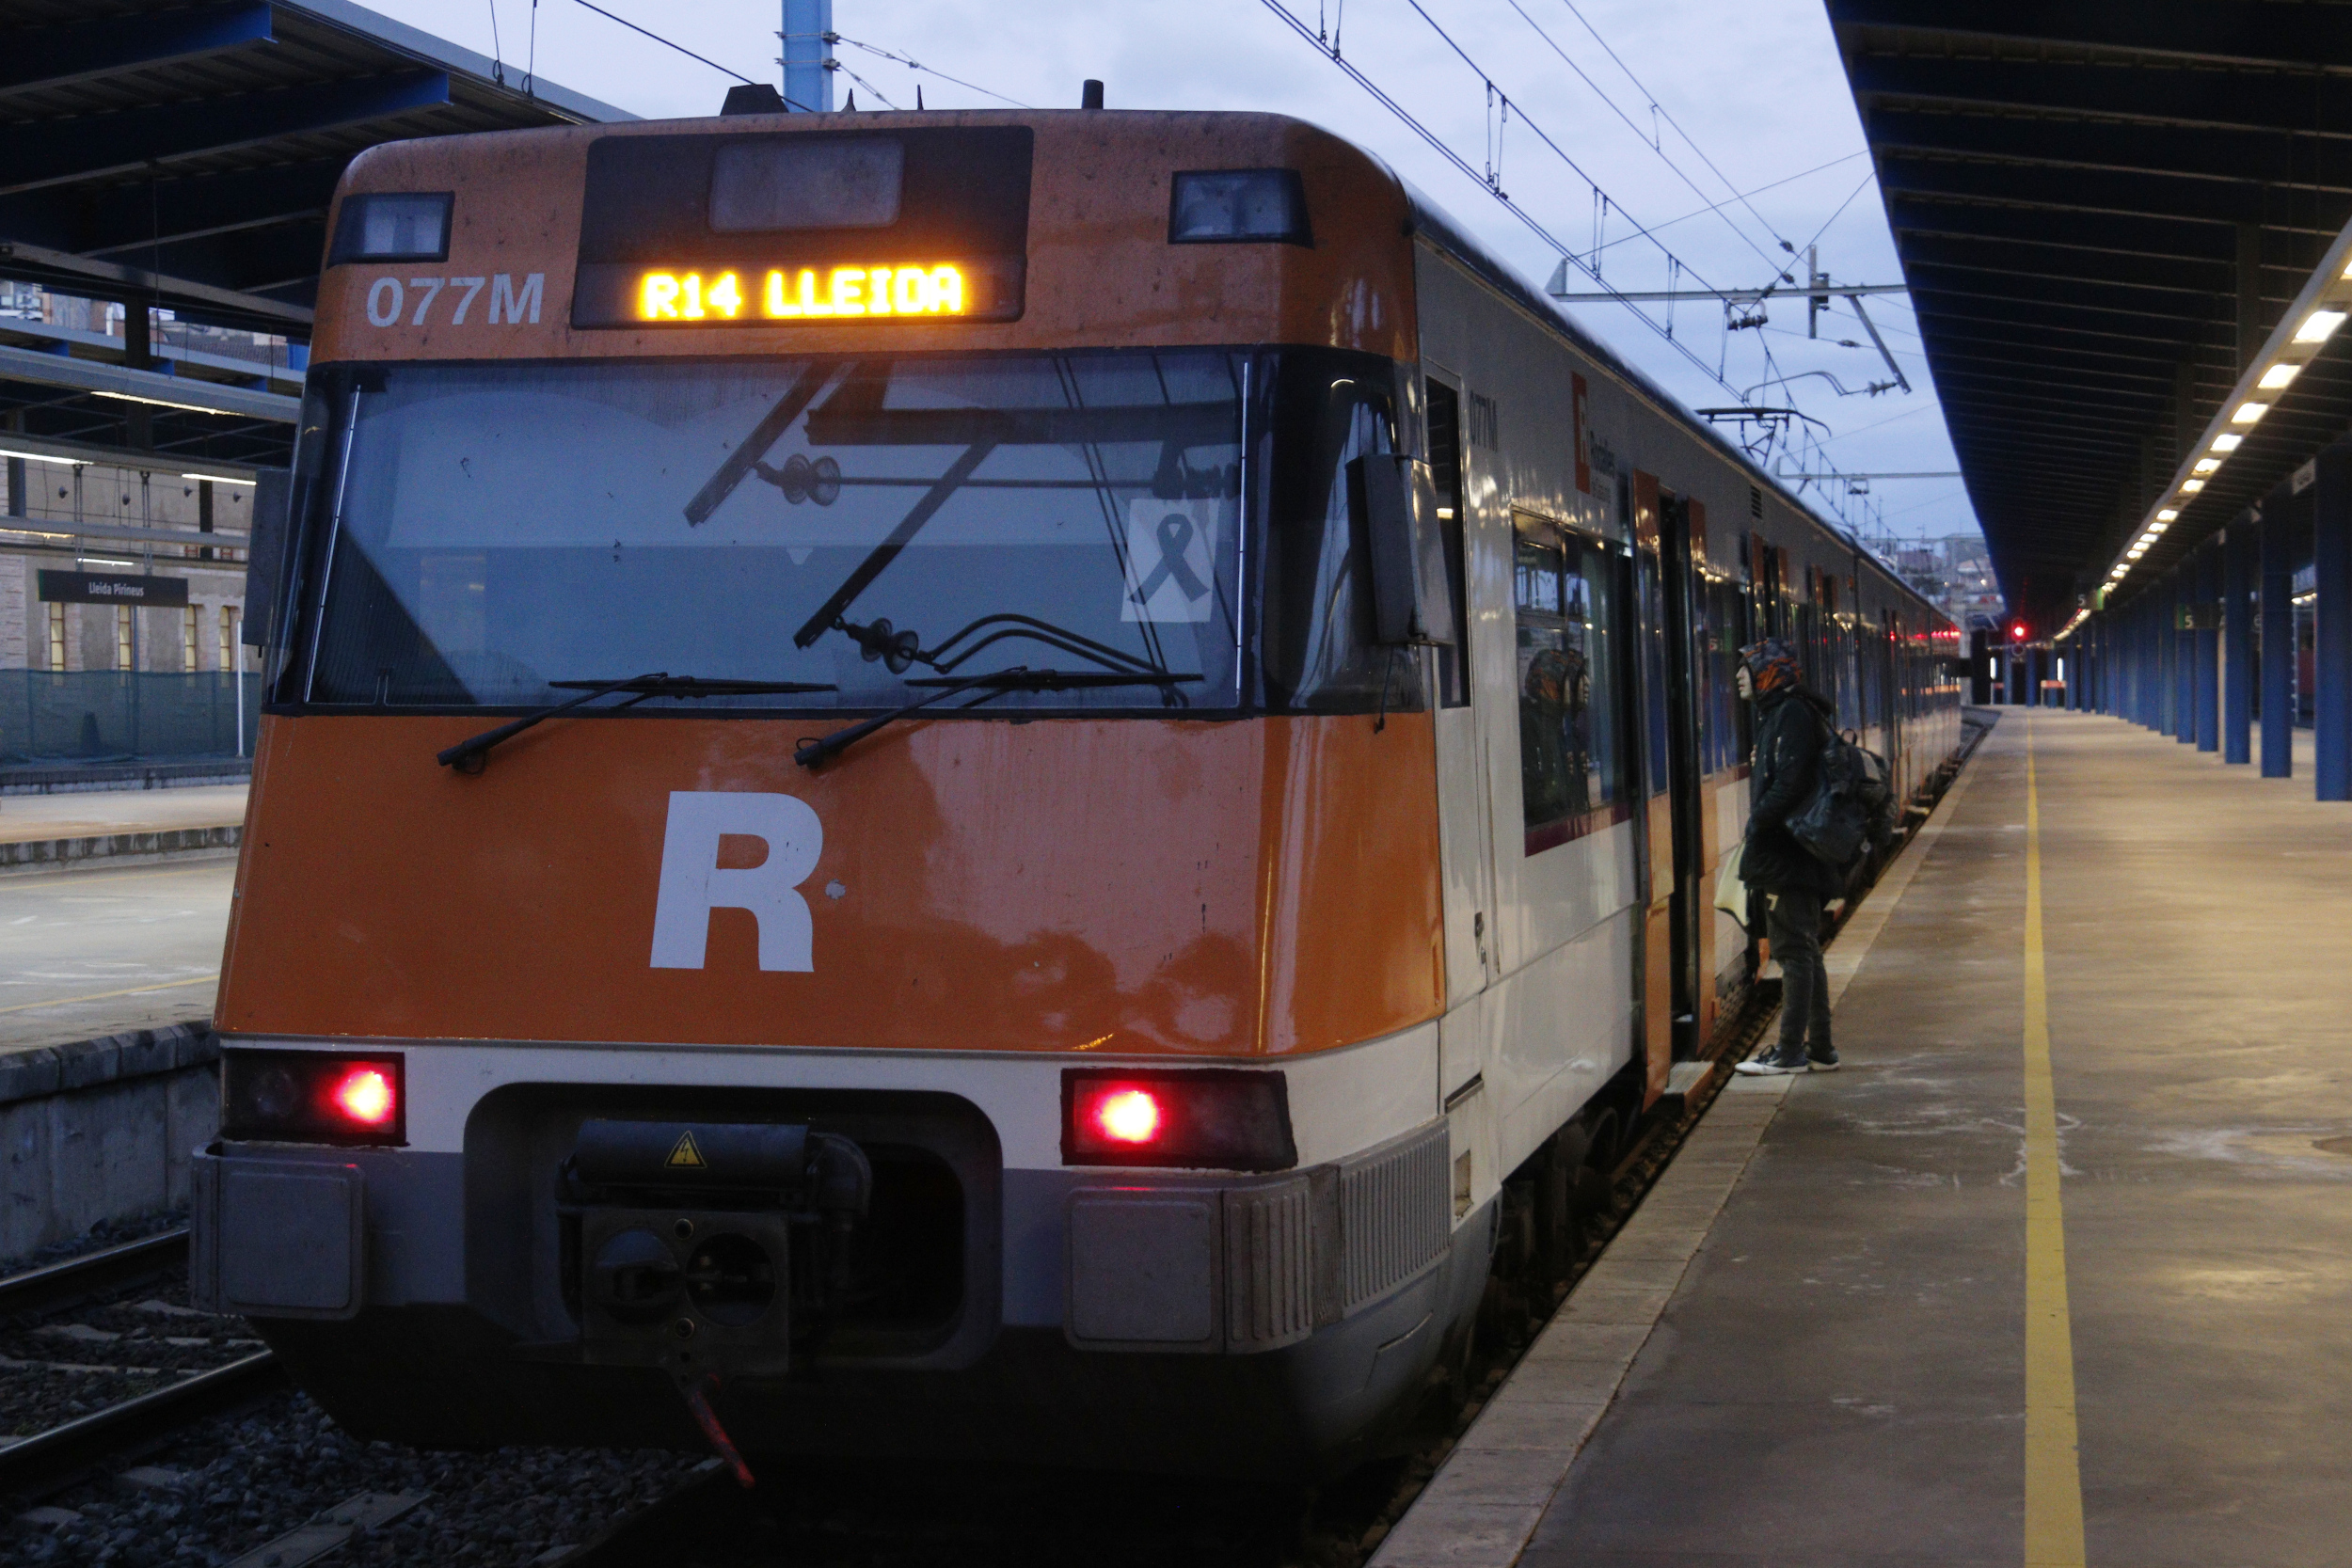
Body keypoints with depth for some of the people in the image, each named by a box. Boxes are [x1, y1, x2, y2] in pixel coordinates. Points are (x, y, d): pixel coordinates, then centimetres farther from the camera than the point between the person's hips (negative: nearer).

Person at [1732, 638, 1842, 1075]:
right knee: (1803, 950, 14)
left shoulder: (1793, 715, -14)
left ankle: (1791, 1051, -4)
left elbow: (1791, 782, -22)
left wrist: (1758, 822, -15)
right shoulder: (1776, 714, 17)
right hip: (1788, 856, 11)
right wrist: (1760, 822, 11)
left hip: (1789, 856, -11)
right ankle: (1819, 1049, 19)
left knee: (1794, 949, -7)